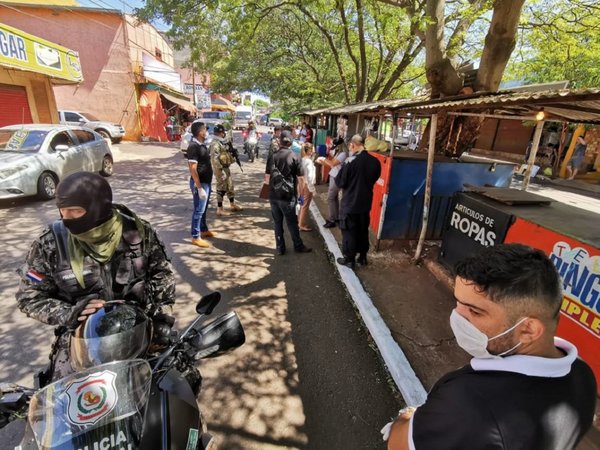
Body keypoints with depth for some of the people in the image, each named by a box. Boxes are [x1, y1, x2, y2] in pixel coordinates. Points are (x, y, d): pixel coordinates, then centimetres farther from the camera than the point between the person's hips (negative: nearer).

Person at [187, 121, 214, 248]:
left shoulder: (202, 144, 10)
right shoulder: (193, 146, -19)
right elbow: (193, 169, -23)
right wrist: (199, 187, -25)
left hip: (206, 181, 9)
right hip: (200, 183, -9)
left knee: (204, 208, 20)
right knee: (199, 210, -2)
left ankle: (204, 230, 35)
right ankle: (195, 237, 8)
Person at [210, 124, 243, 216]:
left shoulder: (222, 142, 13)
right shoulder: (215, 144, -19)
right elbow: (215, 159, -26)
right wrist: (221, 171, -28)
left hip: (226, 168, 10)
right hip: (220, 169, -10)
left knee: (230, 186, 17)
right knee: (221, 188, -3)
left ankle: (232, 205, 31)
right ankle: (219, 209, 6)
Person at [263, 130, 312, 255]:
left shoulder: (272, 156, 3)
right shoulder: (295, 157, -7)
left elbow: (267, 178, 8)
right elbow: (301, 179, -7)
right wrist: (301, 193, 8)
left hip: (273, 195, 3)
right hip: (288, 196, -3)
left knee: (277, 223, 11)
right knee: (292, 223, 8)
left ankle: (280, 248, 19)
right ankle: (298, 246, 22)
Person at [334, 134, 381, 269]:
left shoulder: (351, 161, -21)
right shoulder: (375, 161, -3)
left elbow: (340, 182, -13)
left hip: (350, 203, -5)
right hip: (366, 202, 5)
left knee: (349, 231, 9)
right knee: (363, 230, 19)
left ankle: (349, 259, 19)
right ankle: (363, 257, 30)